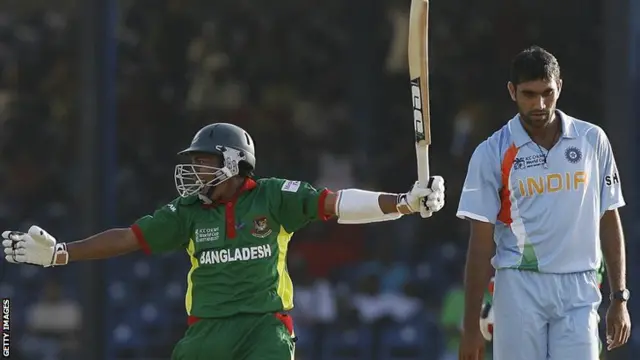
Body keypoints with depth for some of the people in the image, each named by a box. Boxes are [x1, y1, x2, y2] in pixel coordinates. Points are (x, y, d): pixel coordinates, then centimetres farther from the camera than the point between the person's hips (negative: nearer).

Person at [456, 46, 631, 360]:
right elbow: (481, 242, -1)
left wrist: (619, 298, 7)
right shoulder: (492, 153, -1)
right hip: (520, 288, -1)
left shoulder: (592, 141, 5)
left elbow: (609, 221, 11)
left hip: (578, 289, 1)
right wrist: (471, 325, -4)